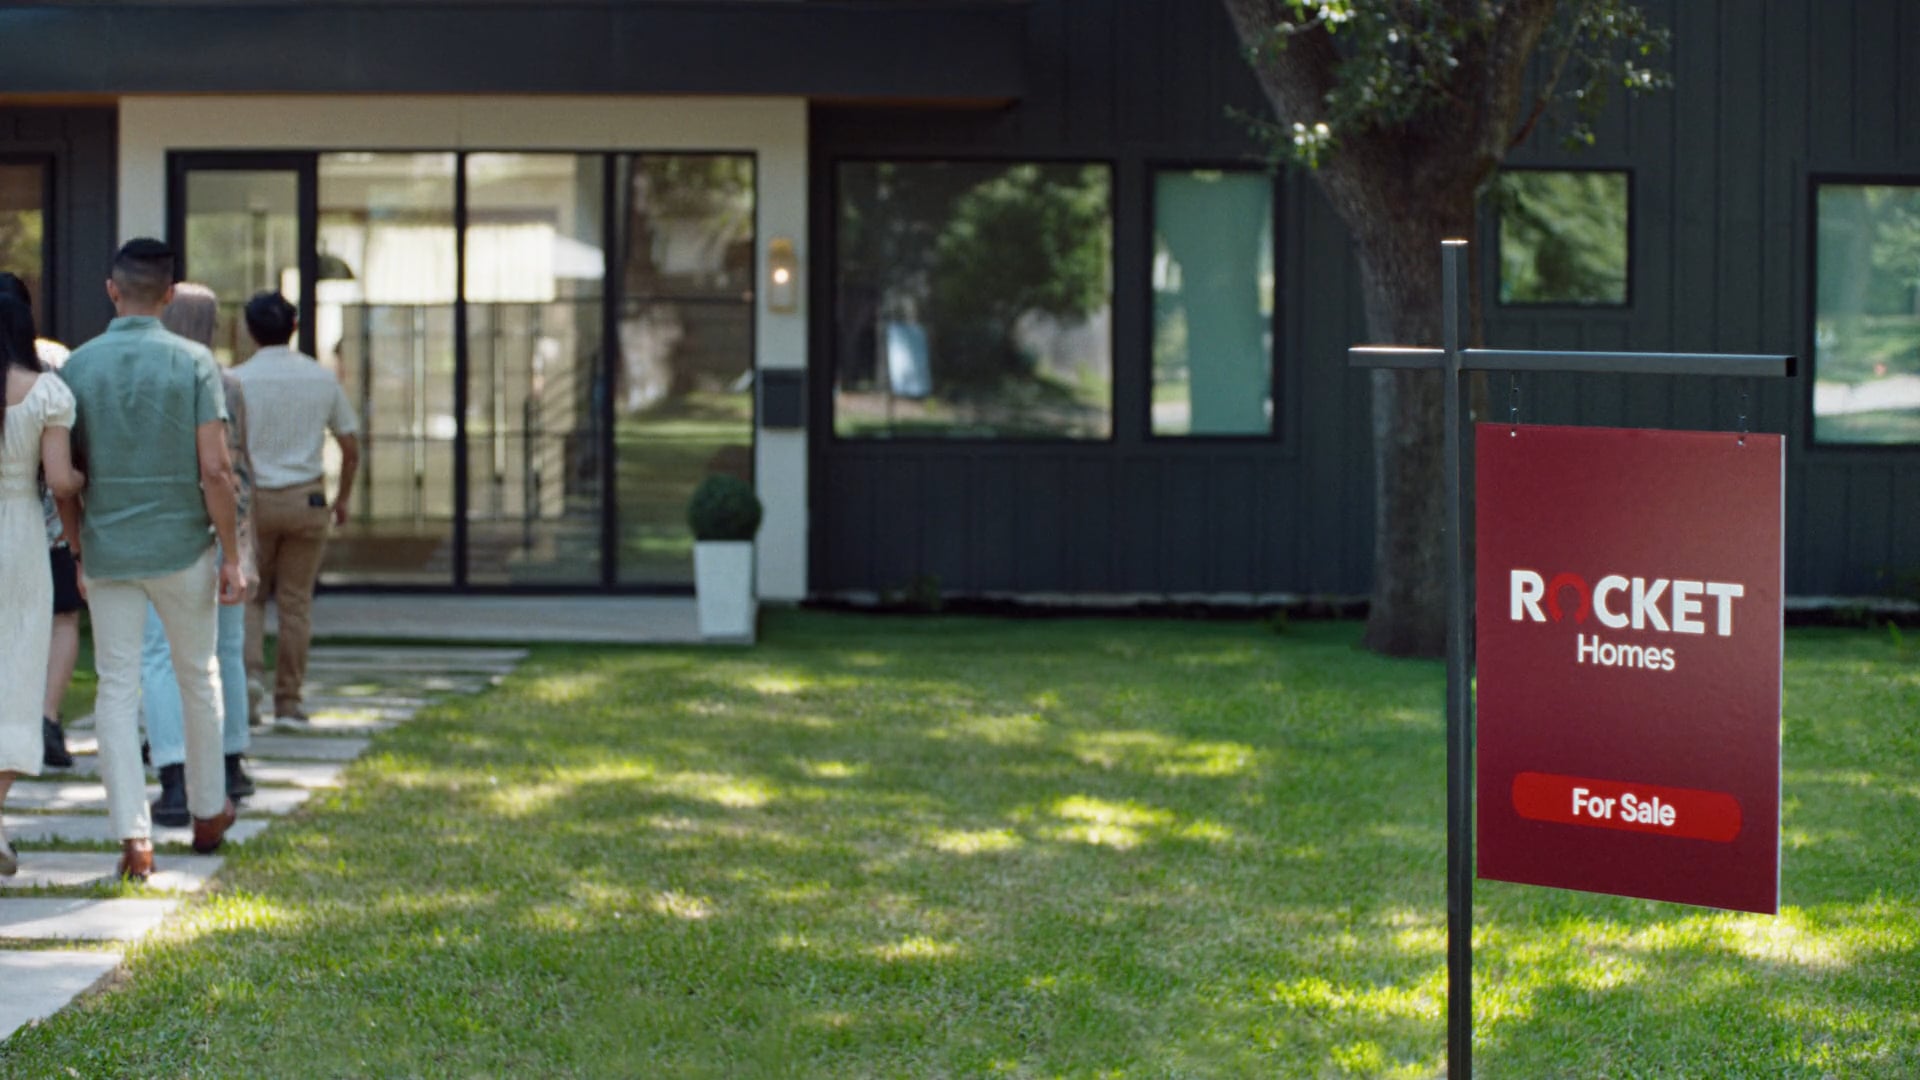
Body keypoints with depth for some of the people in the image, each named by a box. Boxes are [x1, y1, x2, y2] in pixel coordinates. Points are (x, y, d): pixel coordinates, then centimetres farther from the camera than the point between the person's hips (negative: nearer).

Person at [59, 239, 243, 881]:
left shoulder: (78, 367, -1)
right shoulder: (194, 363, -8)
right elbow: (214, 469, -12)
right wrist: (232, 557, -5)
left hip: (107, 554, 1)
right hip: (182, 549, -1)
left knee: (117, 690, 3)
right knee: (197, 677, 17)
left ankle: (133, 834, -6)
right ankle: (207, 813, 31)